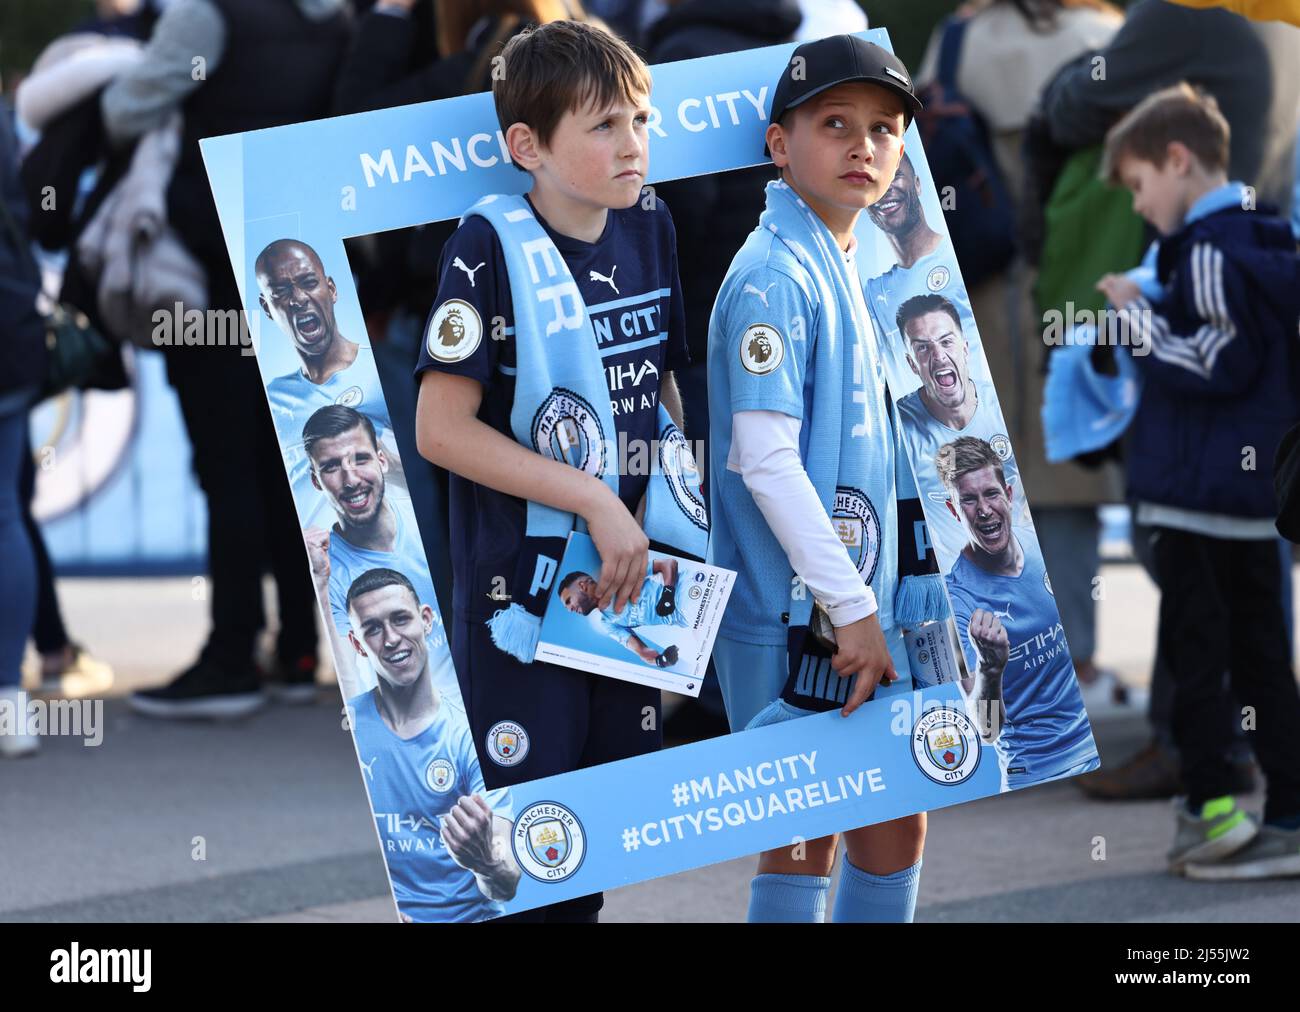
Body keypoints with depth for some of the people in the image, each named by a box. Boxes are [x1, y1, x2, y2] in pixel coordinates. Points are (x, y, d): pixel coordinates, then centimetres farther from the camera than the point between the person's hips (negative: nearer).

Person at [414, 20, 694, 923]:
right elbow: (441, 428, -18)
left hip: (626, 574, 6)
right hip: (521, 588, -6)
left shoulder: (650, 228, 2)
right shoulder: (492, 246, -15)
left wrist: (673, 502, 0)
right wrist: (593, 503, -18)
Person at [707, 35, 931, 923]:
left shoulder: (840, 267, 13)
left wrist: (871, 600, 16)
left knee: (897, 824, 13)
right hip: (797, 617, -9)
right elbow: (764, 460, -21)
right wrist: (850, 606, -19)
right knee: (804, 843, -2)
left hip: (859, 605, 9)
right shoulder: (775, 277, -16)